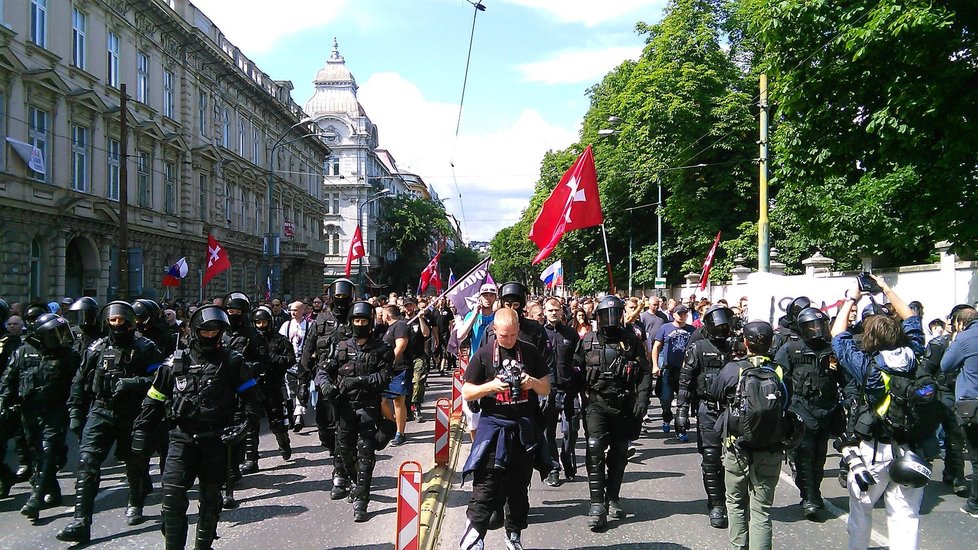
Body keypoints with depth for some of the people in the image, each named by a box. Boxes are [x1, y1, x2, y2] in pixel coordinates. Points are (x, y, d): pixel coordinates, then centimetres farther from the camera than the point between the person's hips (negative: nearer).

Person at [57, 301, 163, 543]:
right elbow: (80, 381, 15)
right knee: (87, 463, -11)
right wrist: (75, 412, 12)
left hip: (132, 414, -1)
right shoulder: (97, 348, 7)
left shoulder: (144, 348, -2)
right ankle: (81, 522, -10)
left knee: (135, 464, 12)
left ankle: (135, 505, 38)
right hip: (101, 411, 2)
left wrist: (132, 383, -23)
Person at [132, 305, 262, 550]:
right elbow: (154, 399, 11)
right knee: (172, 493, -11)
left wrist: (242, 424, -9)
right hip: (182, 438, 0)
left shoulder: (232, 361, 0)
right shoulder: (176, 362, 4)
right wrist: (141, 431, 7)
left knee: (210, 497, 11)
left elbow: (253, 396, 2)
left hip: (216, 440, 0)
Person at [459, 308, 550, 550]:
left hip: (524, 429, 3)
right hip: (493, 426, -2)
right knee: (486, 486, -10)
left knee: (519, 486, 12)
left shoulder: (531, 352, 5)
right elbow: (466, 393, 1)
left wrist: (533, 382, -11)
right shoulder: (484, 355, 0)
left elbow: (546, 389, 11)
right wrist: (491, 386, -16)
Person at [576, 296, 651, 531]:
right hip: (597, 403, -1)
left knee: (619, 453, 11)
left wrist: (642, 399, -11)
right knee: (595, 450, -13)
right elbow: (575, 371, 6)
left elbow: (645, 372, 0)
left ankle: (613, 498, 27)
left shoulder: (632, 341, 0)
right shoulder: (588, 341, 1)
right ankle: (597, 505, -10)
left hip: (624, 405, 2)